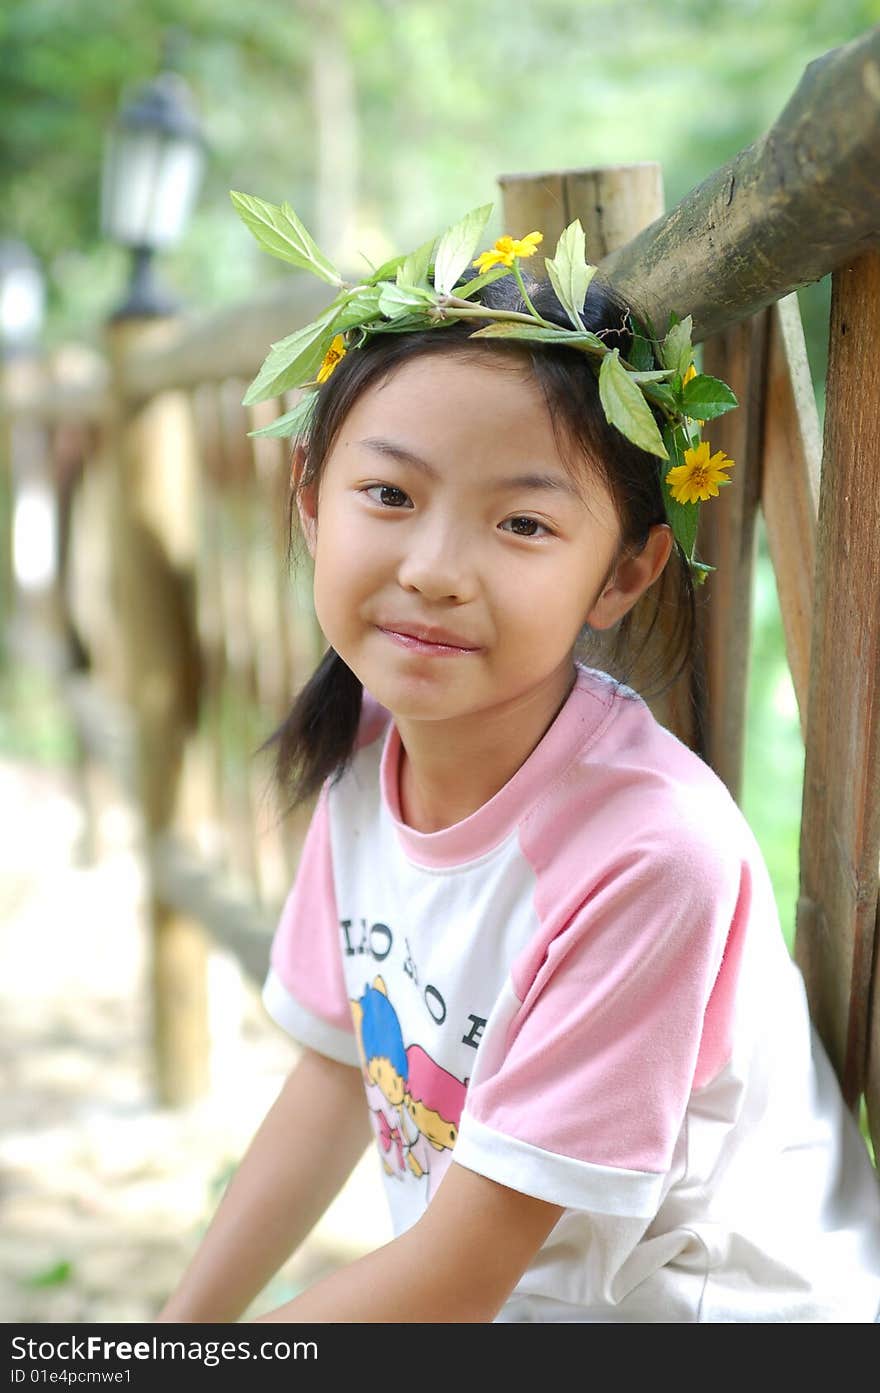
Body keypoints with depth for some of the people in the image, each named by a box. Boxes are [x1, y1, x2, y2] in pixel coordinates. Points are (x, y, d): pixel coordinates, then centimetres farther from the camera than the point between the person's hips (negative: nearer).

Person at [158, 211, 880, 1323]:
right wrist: (180, 1325, 6)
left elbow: (463, 1268, -21)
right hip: (502, 1302, 5)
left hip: (709, 1306, -5)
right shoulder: (366, 753, -7)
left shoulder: (648, 850, -28)